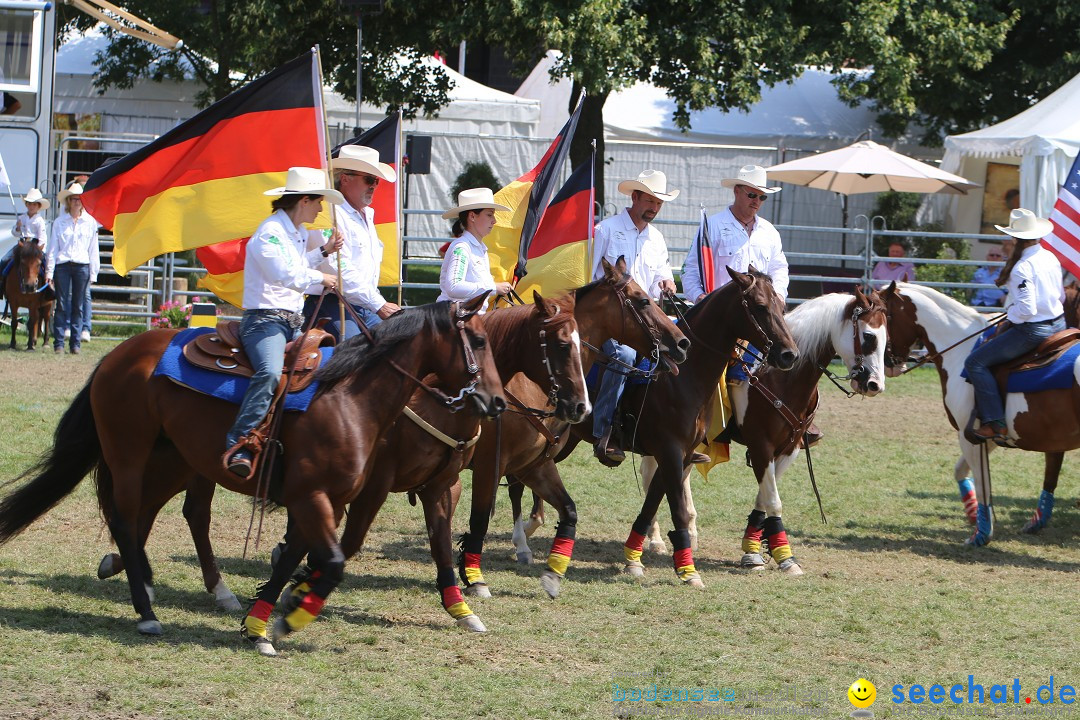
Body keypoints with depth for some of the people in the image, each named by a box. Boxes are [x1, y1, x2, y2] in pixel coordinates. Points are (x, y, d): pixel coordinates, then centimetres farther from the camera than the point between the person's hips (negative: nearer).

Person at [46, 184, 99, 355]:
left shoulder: (91, 222, 7)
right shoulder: (59, 222, 5)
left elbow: (93, 249, 9)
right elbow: (53, 248, 6)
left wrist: (93, 273, 5)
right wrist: (49, 271, 0)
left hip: (82, 265, 1)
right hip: (62, 265, -1)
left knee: (78, 307, 3)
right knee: (62, 305, -2)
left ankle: (75, 343, 7)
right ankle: (58, 343, 0)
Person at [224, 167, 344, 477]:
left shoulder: (298, 233, 20)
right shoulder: (271, 232, -12)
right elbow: (285, 272, -26)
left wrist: (323, 252, 25)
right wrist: (320, 277, -13)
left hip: (294, 322, 11)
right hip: (265, 320, -11)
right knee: (270, 373, -35)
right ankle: (239, 447, -41)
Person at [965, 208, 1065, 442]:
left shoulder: (1022, 268, -21)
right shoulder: (1051, 258, 5)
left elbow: (1026, 309, -26)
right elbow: (1061, 295, 16)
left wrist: (1011, 316, -7)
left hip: (1033, 330, -9)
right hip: (1059, 324, 9)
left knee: (975, 363, -4)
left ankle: (995, 423, -10)